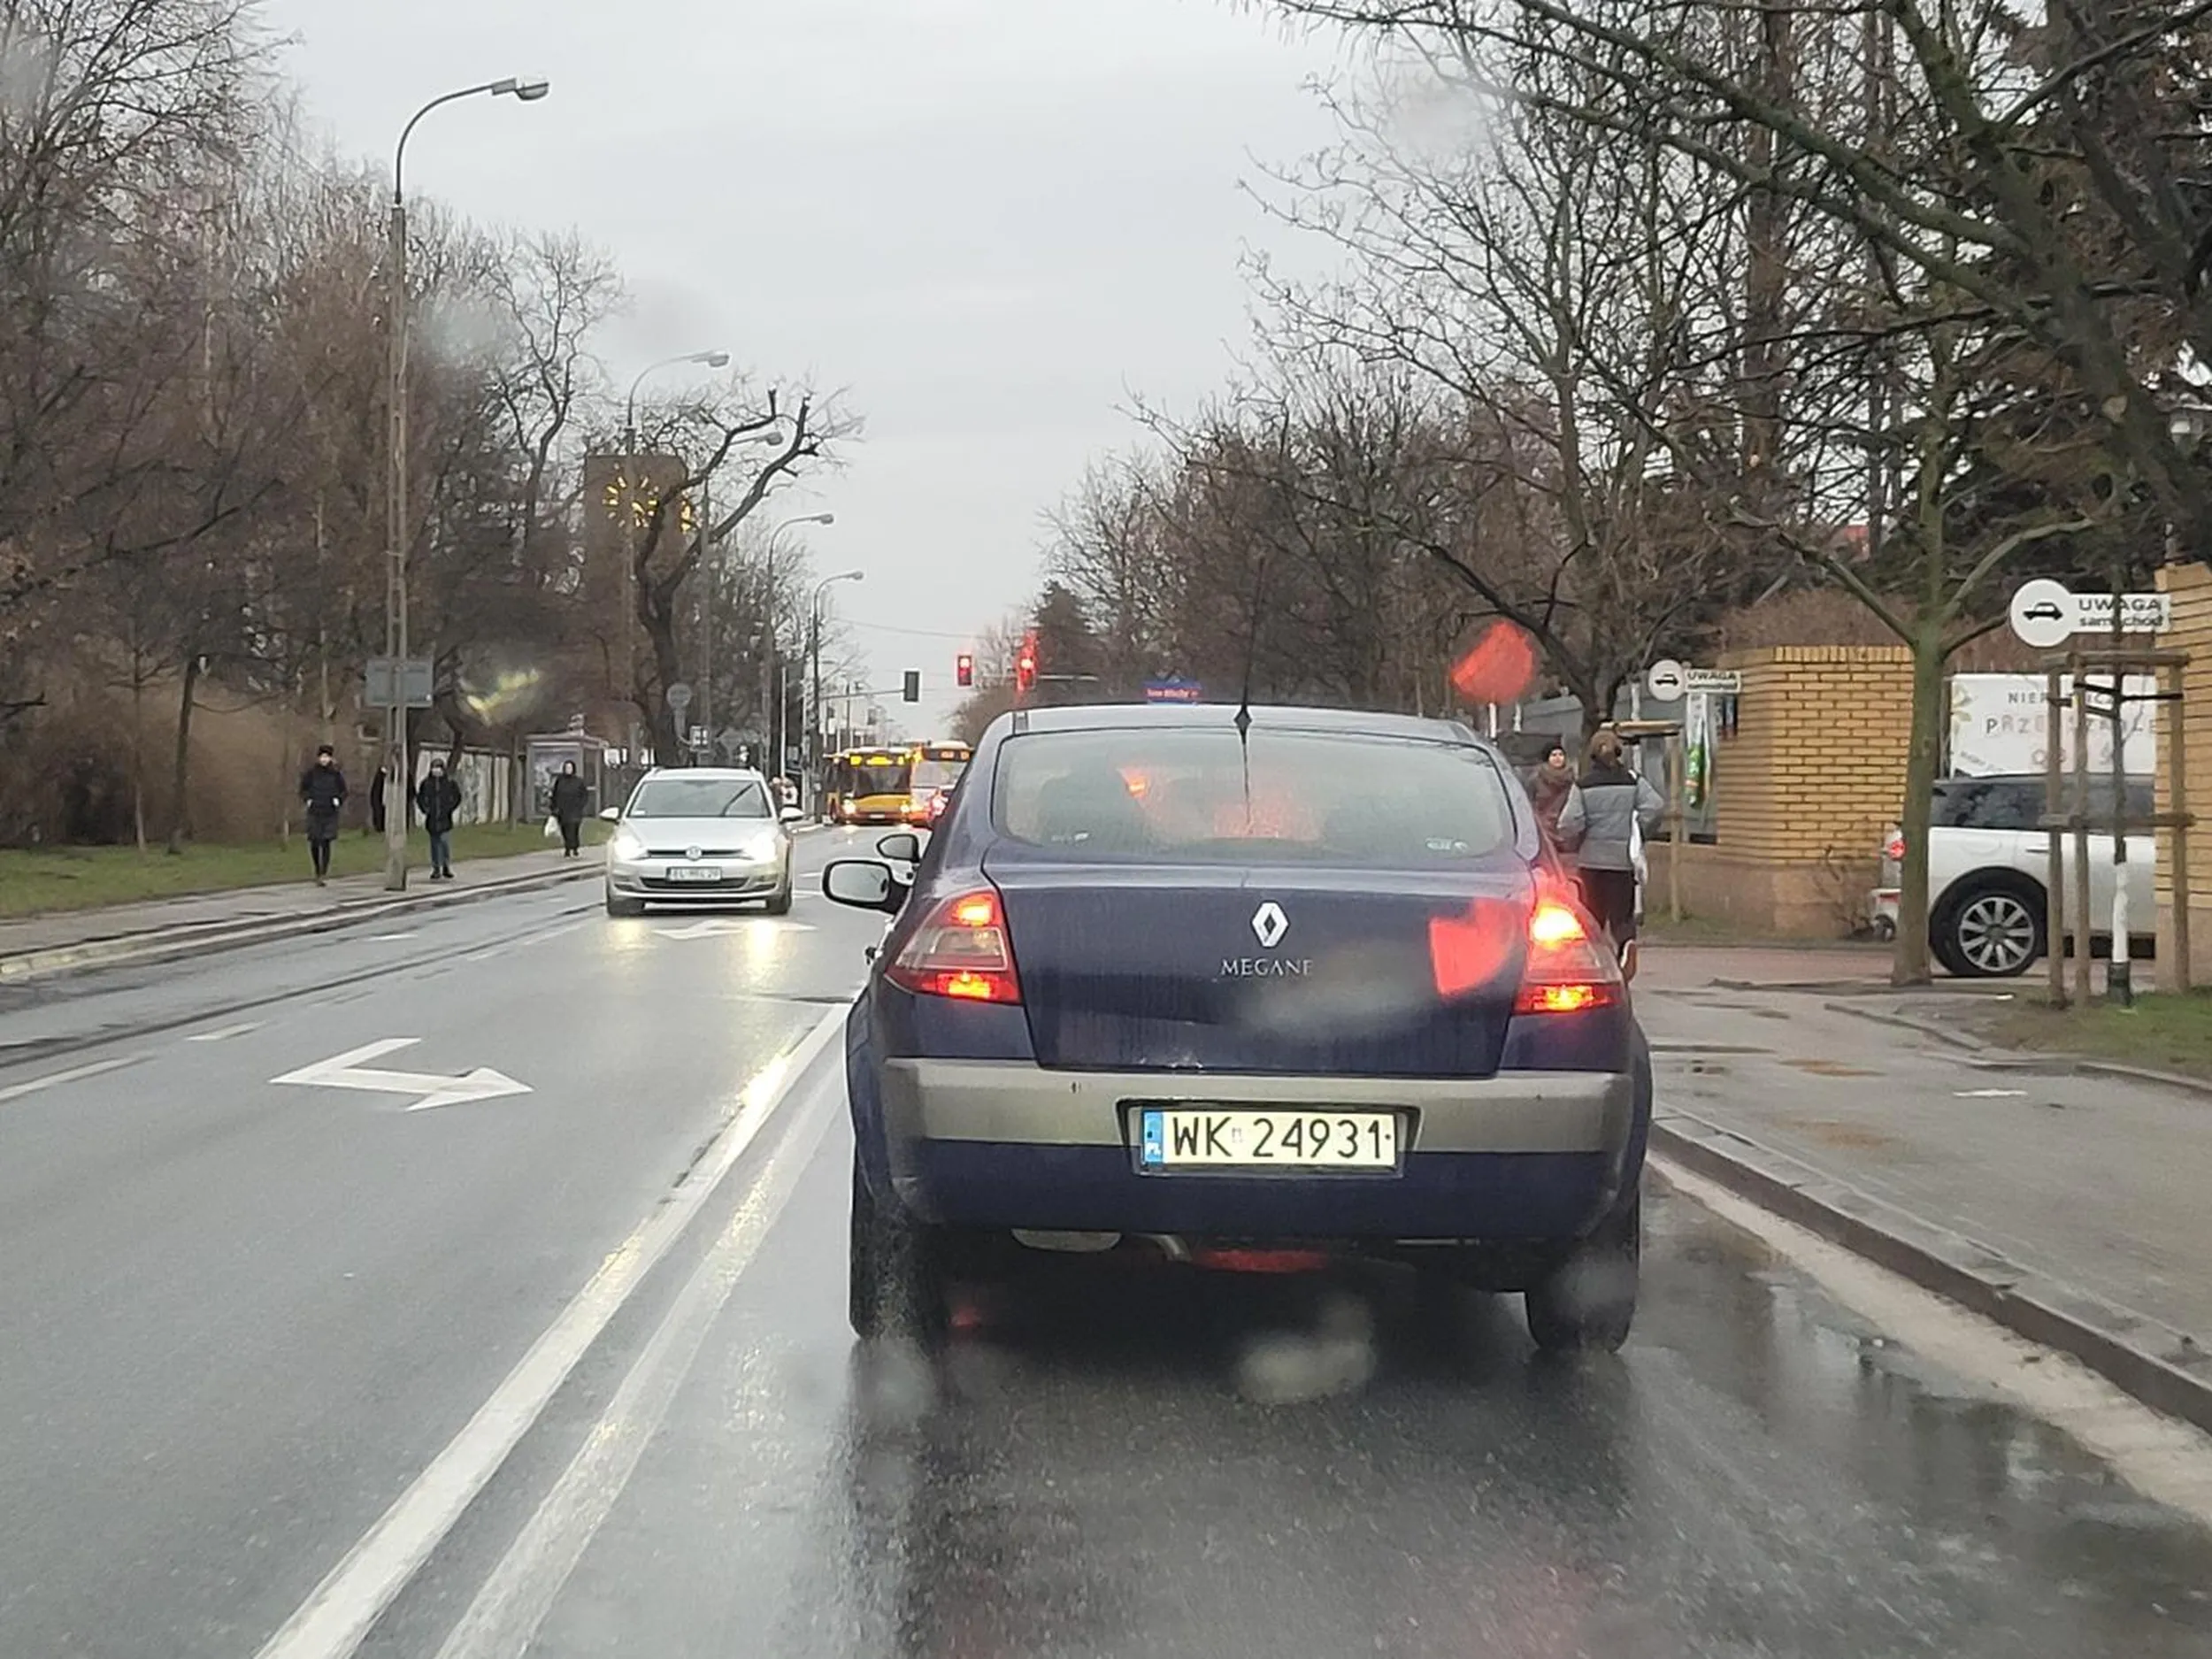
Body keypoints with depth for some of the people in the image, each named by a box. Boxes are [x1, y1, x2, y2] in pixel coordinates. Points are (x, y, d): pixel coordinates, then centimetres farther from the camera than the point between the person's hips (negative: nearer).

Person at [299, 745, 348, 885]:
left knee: (326, 843, -6)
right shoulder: (311, 773, 1)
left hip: (330, 813, -1)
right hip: (314, 812, 1)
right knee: (314, 844, 0)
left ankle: (324, 875, -3)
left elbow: (343, 791, 11)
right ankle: (317, 870, 24)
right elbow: (303, 789, 13)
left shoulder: (336, 774, 1)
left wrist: (338, 800, -7)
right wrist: (307, 800, -3)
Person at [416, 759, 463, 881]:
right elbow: (420, 798, 14)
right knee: (434, 843, 7)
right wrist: (424, 809, 2)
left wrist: (450, 809, -2)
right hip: (432, 819, 2)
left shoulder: (450, 783, -1)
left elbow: (457, 797, 7)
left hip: (445, 819, -2)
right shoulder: (426, 783, 3)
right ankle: (436, 869, 13)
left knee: (446, 842, -12)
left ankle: (447, 867, -2)